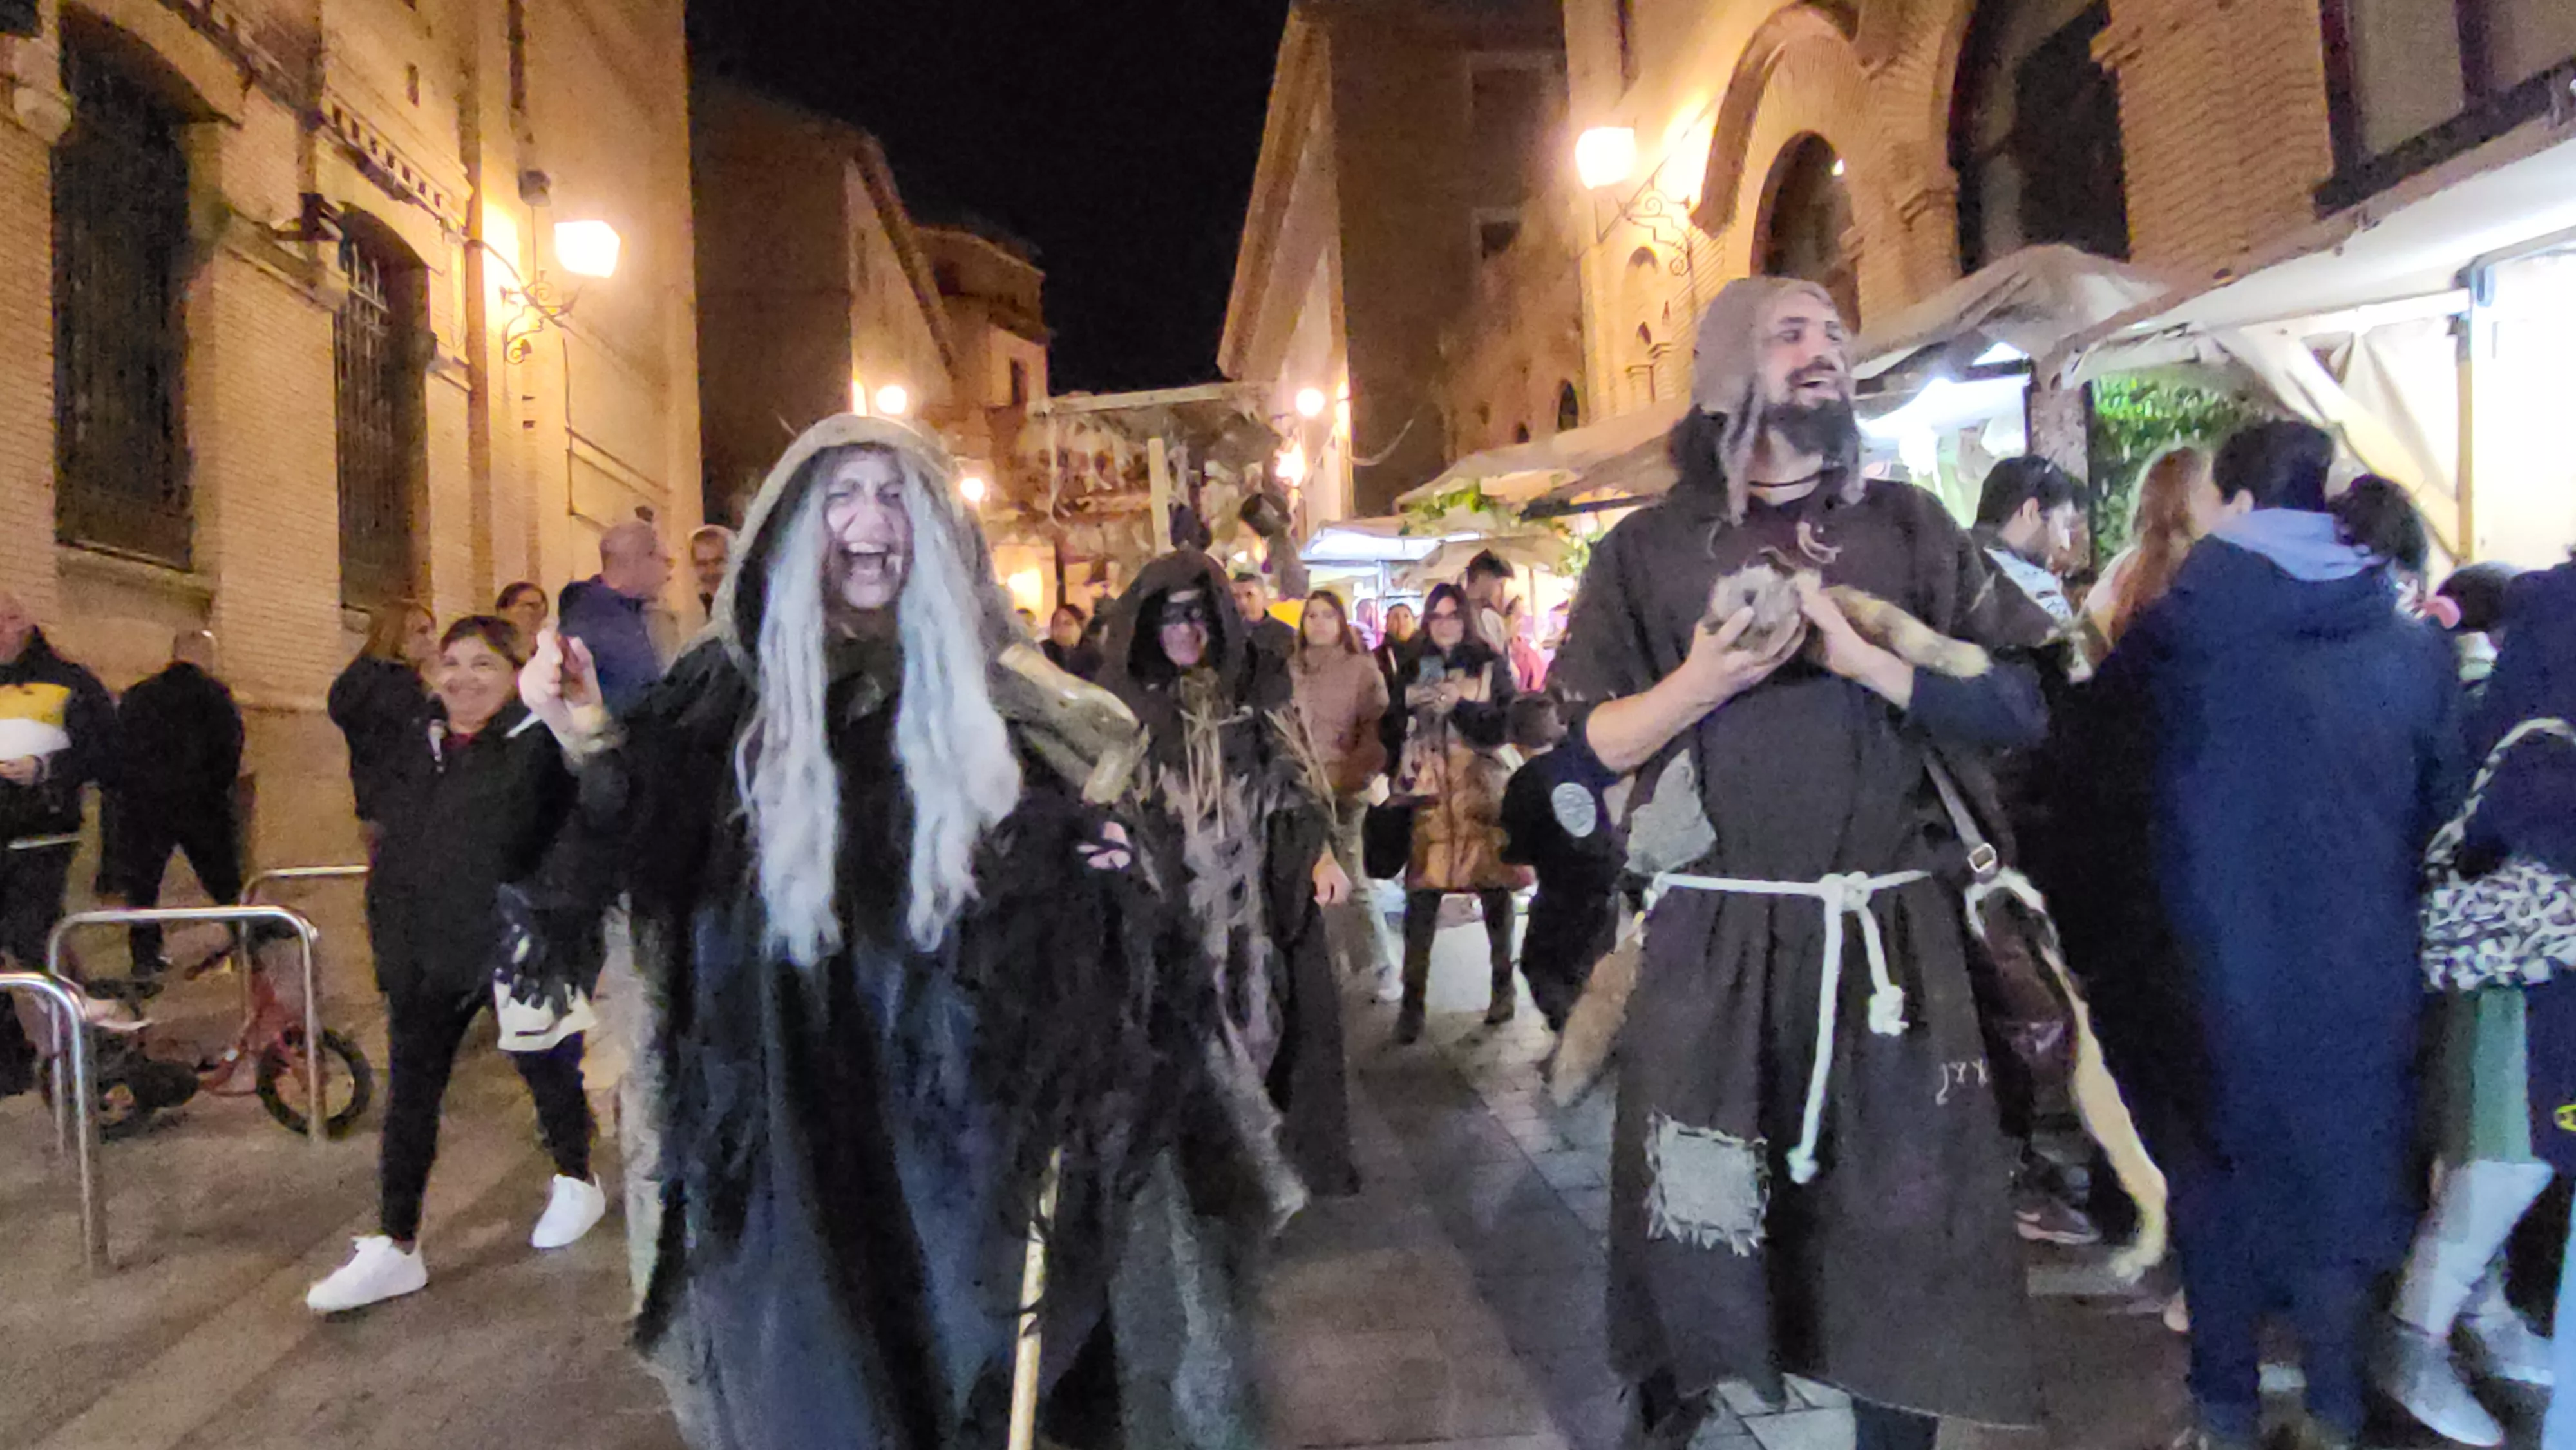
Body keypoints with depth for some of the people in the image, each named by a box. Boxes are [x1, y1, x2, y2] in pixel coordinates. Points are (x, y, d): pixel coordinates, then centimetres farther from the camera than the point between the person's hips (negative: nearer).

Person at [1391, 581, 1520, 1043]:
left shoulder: (1490, 665, 7)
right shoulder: (1412, 668, 13)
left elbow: (1506, 725, -2)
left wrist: (1461, 703, -13)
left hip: (1481, 792, -1)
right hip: (1427, 793, 1)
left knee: (1493, 886, 2)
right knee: (1422, 891, -7)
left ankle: (1503, 985, 18)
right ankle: (1413, 998, -4)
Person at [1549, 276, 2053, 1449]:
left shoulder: (1907, 527, 8)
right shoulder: (1648, 550, 5)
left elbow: (2021, 706, 1)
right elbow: (1586, 751, 1)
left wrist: (1860, 656, -11)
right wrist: (1702, 681, -15)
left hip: (1890, 936, 1)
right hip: (1713, 940, -1)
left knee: (1900, 1227, 10)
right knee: (1690, 1224, 7)